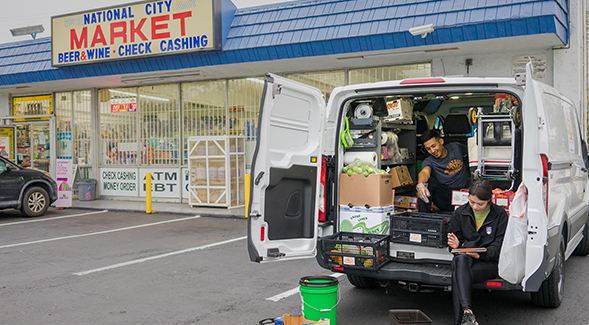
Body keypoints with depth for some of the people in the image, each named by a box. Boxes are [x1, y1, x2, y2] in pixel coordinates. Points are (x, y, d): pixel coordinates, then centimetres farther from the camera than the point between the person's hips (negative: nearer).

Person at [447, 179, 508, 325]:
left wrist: (480, 254, -21)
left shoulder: (500, 214, 3)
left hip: (489, 262, -2)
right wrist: (456, 245, -11)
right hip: (465, 259, 2)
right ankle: (467, 311, -49)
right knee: (460, 260, -37)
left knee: (458, 274, -32)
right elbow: (454, 237, 15)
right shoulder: (460, 212, 10)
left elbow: (499, 246, -4)